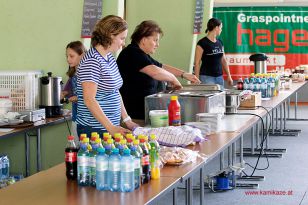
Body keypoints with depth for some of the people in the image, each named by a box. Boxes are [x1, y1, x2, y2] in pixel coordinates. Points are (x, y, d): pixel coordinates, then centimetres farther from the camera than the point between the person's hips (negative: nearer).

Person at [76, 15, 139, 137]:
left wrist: (127, 120, 12)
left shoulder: (110, 58, 13)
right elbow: (89, 100, -22)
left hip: (112, 127, 9)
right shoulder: (91, 61, -16)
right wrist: (110, 127, -25)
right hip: (94, 130, -9)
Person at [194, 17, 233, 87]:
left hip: (219, 77, 6)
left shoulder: (220, 42, 12)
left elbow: (223, 60, 17)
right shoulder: (202, 43, -8)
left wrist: (229, 76, 12)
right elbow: (197, 63, -8)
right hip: (207, 77, -6)